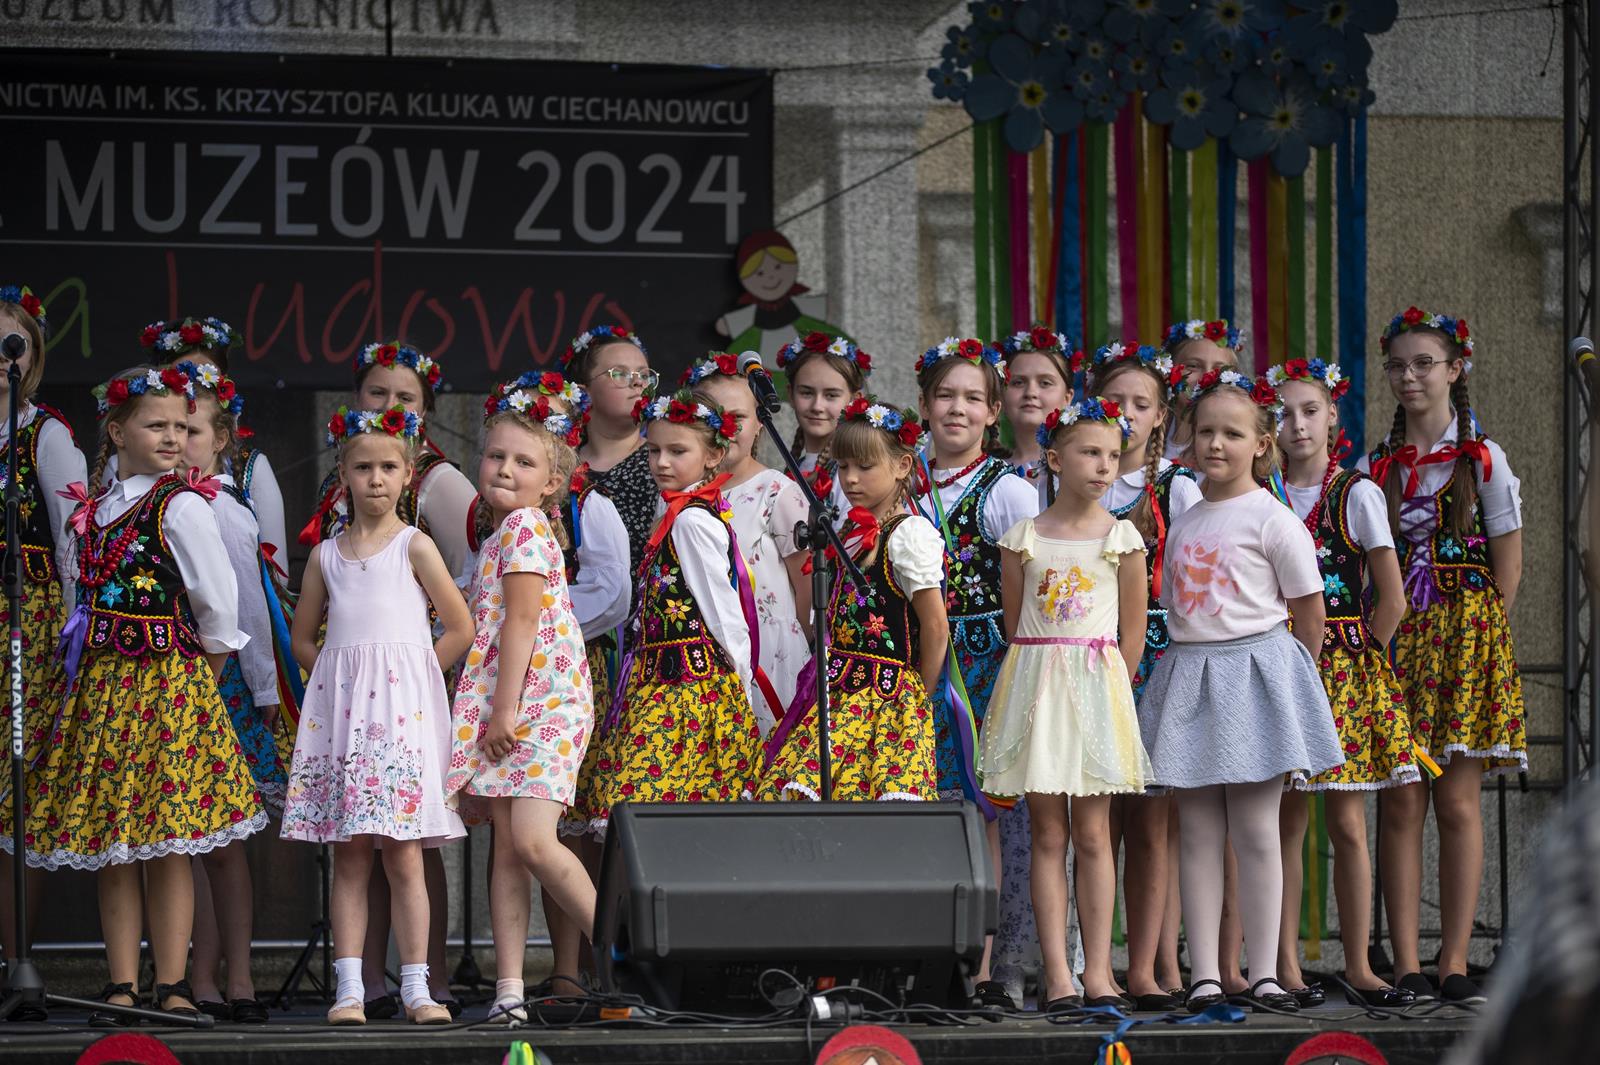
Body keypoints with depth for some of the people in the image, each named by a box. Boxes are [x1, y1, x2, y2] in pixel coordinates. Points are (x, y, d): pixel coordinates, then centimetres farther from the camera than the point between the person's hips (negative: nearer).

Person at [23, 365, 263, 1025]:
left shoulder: (182, 507, -7)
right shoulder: (90, 511, 10)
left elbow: (220, 606, -5)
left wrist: (199, 669, 2)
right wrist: (84, 668, 12)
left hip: (170, 679, -6)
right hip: (100, 685, 6)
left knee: (165, 845, -5)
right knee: (109, 849, 5)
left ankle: (171, 989, -1)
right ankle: (122, 988, 8)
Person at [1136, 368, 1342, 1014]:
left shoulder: (1271, 519, -5)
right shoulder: (1183, 521, 12)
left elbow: (1308, 608, 0)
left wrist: (1290, 672, 8)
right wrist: (1195, 655, 13)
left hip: (1255, 667, -5)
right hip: (1188, 673, 5)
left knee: (1254, 828, -4)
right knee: (1196, 830, 1)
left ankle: (1264, 972, 1)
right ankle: (1204, 975, 1)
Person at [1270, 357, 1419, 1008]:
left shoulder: (1356, 495, 1)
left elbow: (1391, 599, -1)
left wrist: (1357, 659, -2)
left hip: (1346, 666, -1)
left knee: (1347, 823, -1)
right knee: (1286, 821, 0)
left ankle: (1358, 966, 4)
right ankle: (1286, 967, 3)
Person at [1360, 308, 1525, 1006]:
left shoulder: (1483, 460, 3)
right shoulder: (1375, 467, 10)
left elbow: (1507, 564, 3)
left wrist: (1478, 633, -4)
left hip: (1465, 636, -2)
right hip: (1395, 640, 2)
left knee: (1457, 803, -4)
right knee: (1402, 804, -2)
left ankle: (1454, 963, 0)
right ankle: (1406, 966, -1)